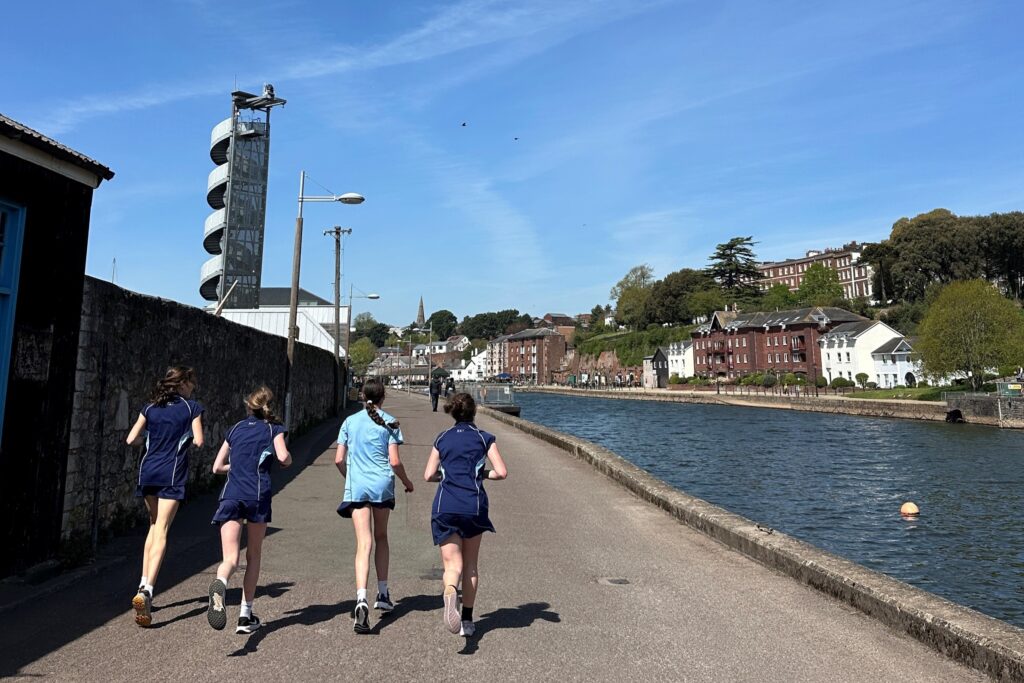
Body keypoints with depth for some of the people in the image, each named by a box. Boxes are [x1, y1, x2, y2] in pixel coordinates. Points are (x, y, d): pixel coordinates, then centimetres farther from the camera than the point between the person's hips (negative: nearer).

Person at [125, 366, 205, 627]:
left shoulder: (150, 407, 11)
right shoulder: (192, 407, -1)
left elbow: (131, 439, 6)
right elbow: (198, 441, -6)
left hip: (148, 471, 5)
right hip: (172, 475, -5)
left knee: (154, 526, 22)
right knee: (161, 532, -8)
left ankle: (144, 584, 22)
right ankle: (146, 591, -22)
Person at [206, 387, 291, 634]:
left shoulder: (236, 428, 22)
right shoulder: (274, 428, 11)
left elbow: (217, 467, 23)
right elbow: (283, 457, -9)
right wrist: (289, 459, 13)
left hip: (231, 495, 2)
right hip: (257, 495, -2)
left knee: (231, 559, -4)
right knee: (253, 555, 15)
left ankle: (220, 583, -39)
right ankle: (245, 616, 18)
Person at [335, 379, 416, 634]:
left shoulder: (350, 421, 7)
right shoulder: (389, 422, 0)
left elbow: (339, 460, 6)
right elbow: (395, 461, -5)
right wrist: (406, 481, 12)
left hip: (357, 487, 1)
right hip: (382, 485, 0)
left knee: (364, 544, -5)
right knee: (381, 537, 19)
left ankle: (361, 599, -22)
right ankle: (383, 594, 24)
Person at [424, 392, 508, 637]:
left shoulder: (442, 438, 11)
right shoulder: (484, 438, 6)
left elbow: (429, 475, 7)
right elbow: (501, 472, 0)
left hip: (444, 507, 1)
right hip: (474, 506, 0)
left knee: (453, 565, 0)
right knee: (470, 565, 16)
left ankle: (449, 592, -33)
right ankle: (467, 620, 20)